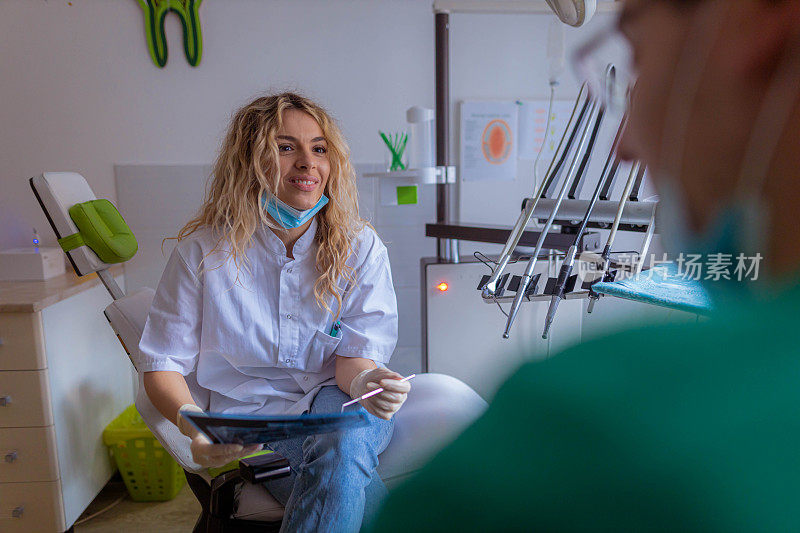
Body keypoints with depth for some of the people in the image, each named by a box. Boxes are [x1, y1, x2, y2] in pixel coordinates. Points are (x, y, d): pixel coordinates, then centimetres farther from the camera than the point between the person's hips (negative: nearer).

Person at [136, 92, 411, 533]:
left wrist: (365, 380, -30)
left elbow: (356, 353, -4)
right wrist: (193, 425, -22)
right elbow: (162, 361, -1)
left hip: (340, 408, 2)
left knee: (345, 442, -36)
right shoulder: (204, 251, -3)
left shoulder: (361, 248, 0)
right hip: (255, 418, -2)